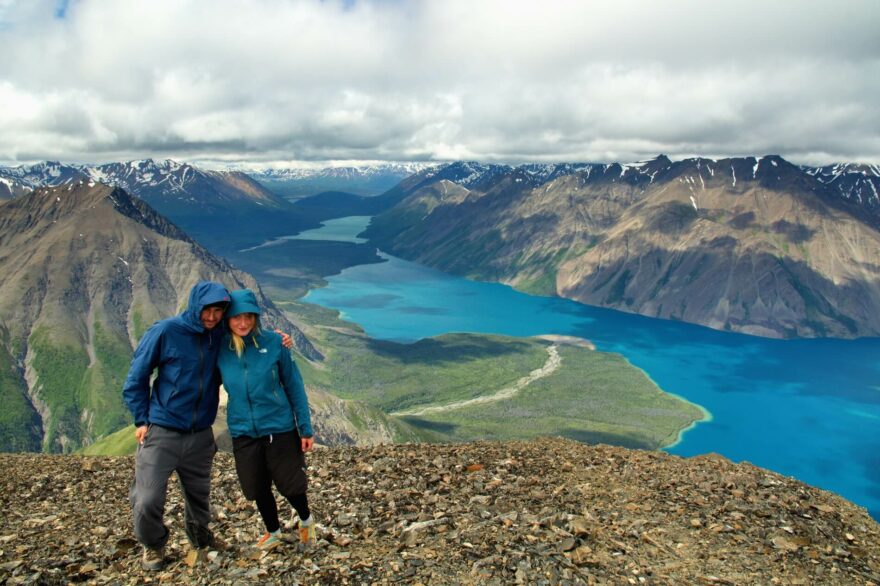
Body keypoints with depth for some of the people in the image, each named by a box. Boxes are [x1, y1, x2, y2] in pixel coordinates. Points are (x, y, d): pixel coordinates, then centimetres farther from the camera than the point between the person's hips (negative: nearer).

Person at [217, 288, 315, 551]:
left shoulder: (273, 342, -12)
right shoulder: (221, 348, -7)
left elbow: (294, 386, -6)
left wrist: (306, 428, -5)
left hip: (279, 428, -2)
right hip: (243, 432, 3)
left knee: (289, 483, 8)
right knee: (258, 488, 15)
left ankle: (306, 521, 40)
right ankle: (273, 532, 42)